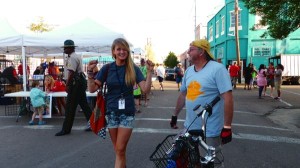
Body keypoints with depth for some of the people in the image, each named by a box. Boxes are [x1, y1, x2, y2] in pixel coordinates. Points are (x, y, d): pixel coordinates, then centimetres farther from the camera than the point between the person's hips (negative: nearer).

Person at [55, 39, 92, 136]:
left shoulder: (72, 57, -14)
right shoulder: (76, 56, 19)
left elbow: (71, 73, -22)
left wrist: (67, 85, -20)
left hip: (76, 83, -11)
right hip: (80, 81, 11)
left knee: (70, 107, -4)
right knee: (84, 104, 13)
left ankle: (66, 129, 4)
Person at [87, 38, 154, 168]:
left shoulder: (133, 69, -3)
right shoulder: (107, 68, -1)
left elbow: (146, 89, -11)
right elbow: (92, 89, -4)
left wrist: (149, 71, -20)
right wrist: (90, 71, -16)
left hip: (127, 113, -2)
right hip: (111, 112, 2)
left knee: (120, 149, -2)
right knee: (118, 150, 15)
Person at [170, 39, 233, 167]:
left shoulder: (217, 69, -16)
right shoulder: (189, 71, 6)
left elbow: (228, 98, -20)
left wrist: (227, 127, -21)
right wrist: (175, 115, 20)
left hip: (210, 131, -6)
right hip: (189, 127, 7)